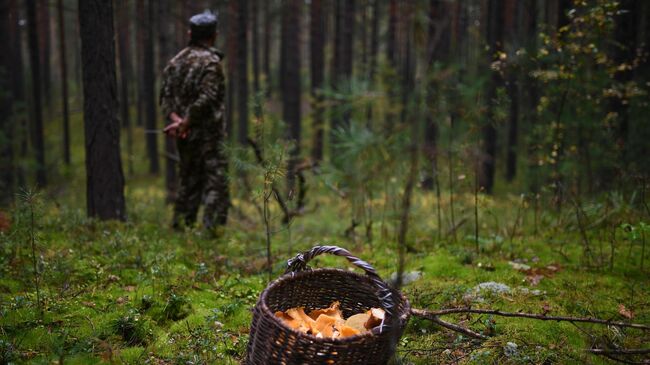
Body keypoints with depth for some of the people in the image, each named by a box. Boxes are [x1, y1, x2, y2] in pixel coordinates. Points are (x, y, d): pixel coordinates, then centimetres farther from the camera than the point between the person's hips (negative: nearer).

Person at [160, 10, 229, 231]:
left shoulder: (177, 61, 11)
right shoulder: (211, 62, -11)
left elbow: (165, 95, 6)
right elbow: (205, 99, -20)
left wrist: (175, 118, -5)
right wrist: (185, 123, -13)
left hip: (186, 136, 7)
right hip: (208, 134, -7)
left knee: (189, 182, 15)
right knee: (216, 184, -4)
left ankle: (180, 229, 18)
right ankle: (212, 229, -9)